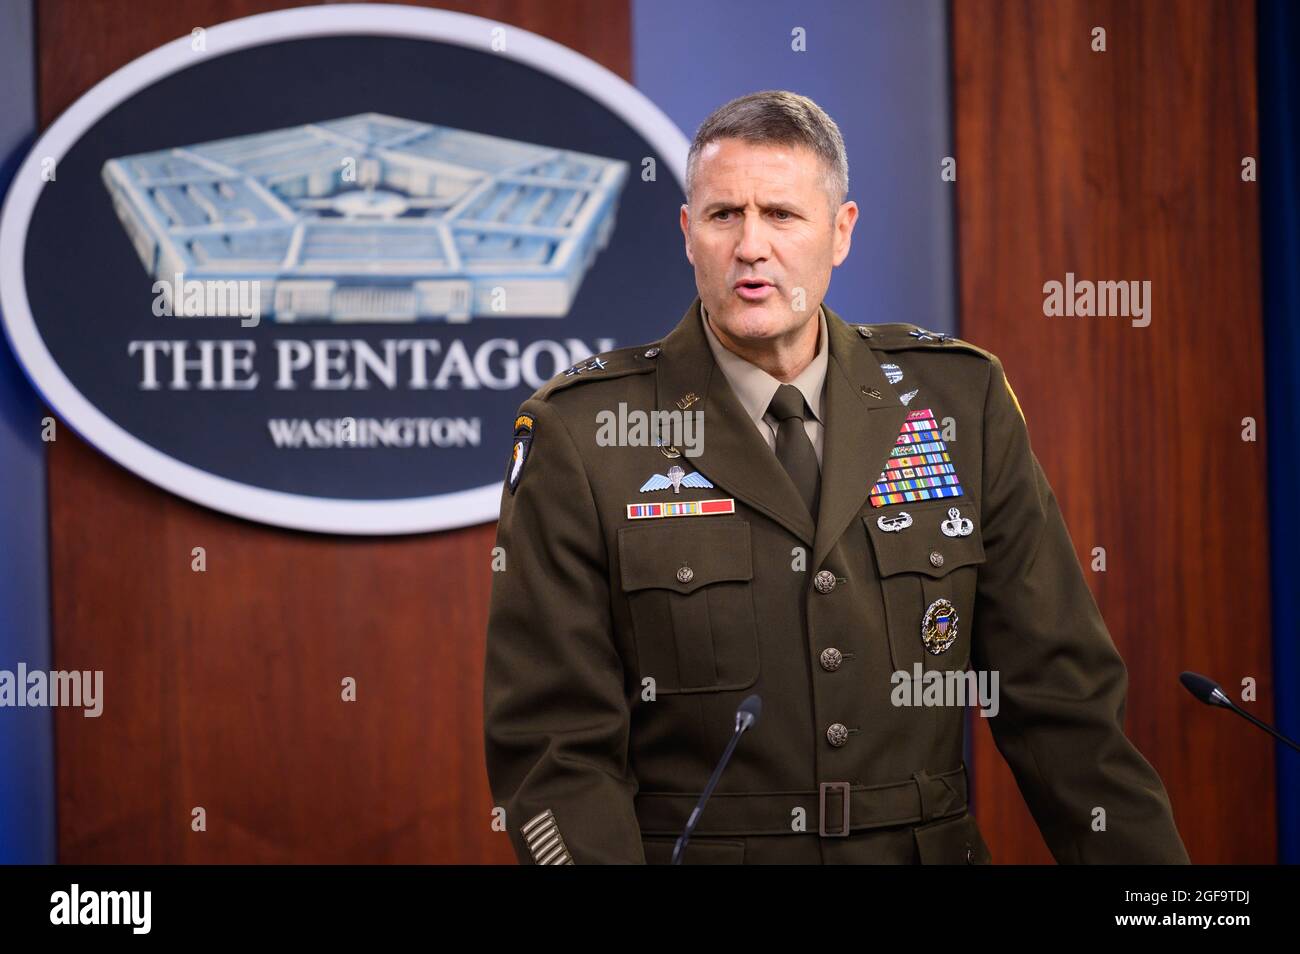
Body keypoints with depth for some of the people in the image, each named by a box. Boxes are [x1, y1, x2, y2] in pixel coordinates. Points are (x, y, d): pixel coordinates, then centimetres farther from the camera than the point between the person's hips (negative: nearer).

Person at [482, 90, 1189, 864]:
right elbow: (554, 741, -8)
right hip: (687, 850, -2)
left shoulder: (963, 401, 2)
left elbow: (1057, 694, 3)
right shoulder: (579, 434, -6)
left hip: (930, 849, 3)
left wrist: (1146, 867, -6)